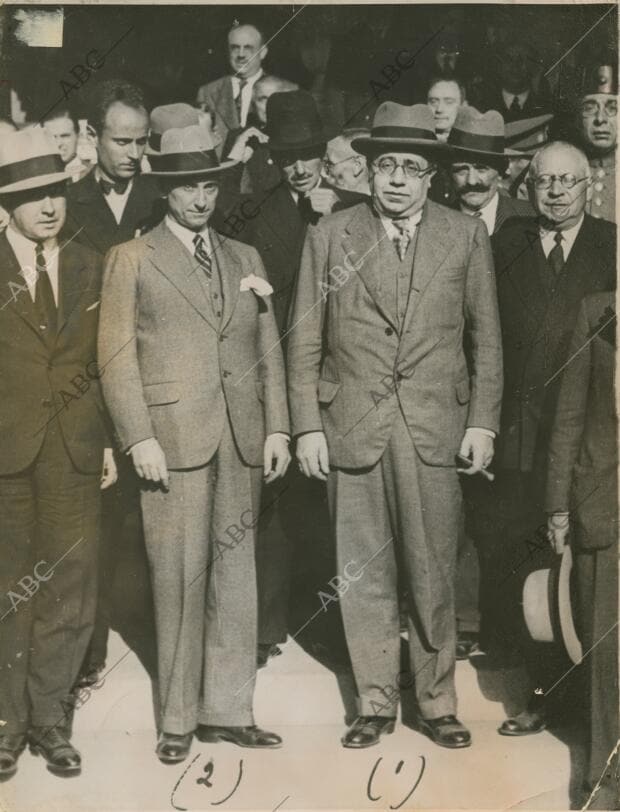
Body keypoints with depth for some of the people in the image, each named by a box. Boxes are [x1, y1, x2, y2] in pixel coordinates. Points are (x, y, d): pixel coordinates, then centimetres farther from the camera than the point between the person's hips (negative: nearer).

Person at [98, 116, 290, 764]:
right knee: (181, 580, -1)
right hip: (174, 438, -4)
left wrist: (277, 427, 6)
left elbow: (268, 350, 14)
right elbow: (117, 355, -2)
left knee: (235, 575, 7)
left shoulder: (245, 259, 17)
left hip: (242, 439, 4)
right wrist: (138, 439, -10)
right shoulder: (131, 259, 4)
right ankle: (177, 718, 12)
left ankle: (225, 710, 18)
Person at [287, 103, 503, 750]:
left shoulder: (466, 237, 6)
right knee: (363, 574, 7)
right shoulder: (328, 237, 5)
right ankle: (375, 701, 22)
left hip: (434, 430, 0)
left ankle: (437, 700, 23)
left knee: (432, 574, 6)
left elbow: (487, 338, 9)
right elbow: (304, 342, 5)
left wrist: (482, 423, 2)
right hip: (350, 429, 0)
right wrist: (307, 427, -1)